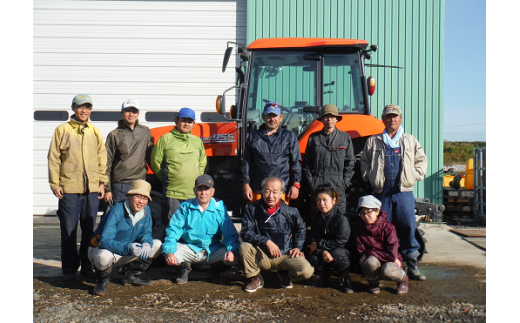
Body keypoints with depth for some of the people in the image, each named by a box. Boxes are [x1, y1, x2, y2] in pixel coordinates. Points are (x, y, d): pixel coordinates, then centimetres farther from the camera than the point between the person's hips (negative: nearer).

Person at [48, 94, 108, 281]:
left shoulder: (95, 131, 12)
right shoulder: (62, 130, 5)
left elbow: (102, 159, 13)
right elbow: (53, 159, 3)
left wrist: (102, 183, 6)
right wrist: (55, 184, -5)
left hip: (92, 189, 2)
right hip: (69, 188, -2)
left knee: (90, 230, 7)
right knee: (69, 230, 2)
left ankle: (87, 265, 20)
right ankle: (70, 268, 13)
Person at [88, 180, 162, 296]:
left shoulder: (146, 211, -7)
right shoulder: (116, 212, -28)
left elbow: (146, 232, 4)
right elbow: (105, 241, -33)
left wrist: (146, 243, -21)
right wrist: (127, 248, -48)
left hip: (126, 254, 6)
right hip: (102, 249, -6)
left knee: (157, 245, -6)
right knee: (104, 256, -41)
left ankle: (131, 275, 8)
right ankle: (102, 281, -5)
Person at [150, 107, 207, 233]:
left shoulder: (197, 141, 14)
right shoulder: (166, 139, 1)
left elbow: (202, 163, 23)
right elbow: (155, 162, 4)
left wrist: (197, 179, 12)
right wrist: (166, 178, 5)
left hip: (193, 194, 4)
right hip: (172, 192, -4)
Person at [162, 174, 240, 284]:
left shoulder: (220, 209, -3)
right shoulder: (185, 207, -2)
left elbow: (230, 234, -5)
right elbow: (173, 230, -6)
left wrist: (231, 250, -28)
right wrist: (169, 251, -24)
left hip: (213, 250, 0)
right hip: (189, 248, 0)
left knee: (235, 258, -26)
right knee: (166, 253, -27)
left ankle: (215, 270, 10)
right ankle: (185, 267, 10)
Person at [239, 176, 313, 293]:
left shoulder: (291, 212, -3)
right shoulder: (252, 209, -8)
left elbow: (300, 229, 17)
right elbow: (245, 233, -14)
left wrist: (297, 247, 3)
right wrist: (266, 242, -25)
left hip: (285, 255, 1)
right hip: (262, 257, 0)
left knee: (306, 271, -25)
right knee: (244, 247, -30)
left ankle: (285, 274, 12)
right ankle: (255, 278, -2)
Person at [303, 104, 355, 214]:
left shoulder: (345, 137, 9)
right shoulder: (313, 138, 9)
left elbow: (350, 163, 9)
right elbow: (307, 163, 11)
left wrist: (345, 183, 0)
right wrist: (311, 181, 1)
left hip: (338, 187, 0)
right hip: (317, 187, 0)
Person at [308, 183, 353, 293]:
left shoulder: (341, 217, -16)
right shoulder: (317, 218, 2)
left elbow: (341, 241, -23)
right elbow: (314, 240, -3)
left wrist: (319, 244, -20)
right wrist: (323, 252, -25)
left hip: (343, 251, -4)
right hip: (323, 252, 5)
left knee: (337, 253, -37)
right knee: (313, 257, -25)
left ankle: (345, 278, -7)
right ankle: (325, 274, 9)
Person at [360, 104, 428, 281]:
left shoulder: (410, 141, 14)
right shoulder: (373, 142, 12)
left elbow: (422, 161, 16)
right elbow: (364, 162, 16)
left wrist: (414, 176, 3)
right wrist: (370, 178, 3)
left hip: (404, 192, 0)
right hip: (382, 193, 0)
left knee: (408, 228, -2)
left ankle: (412, 266, 6)